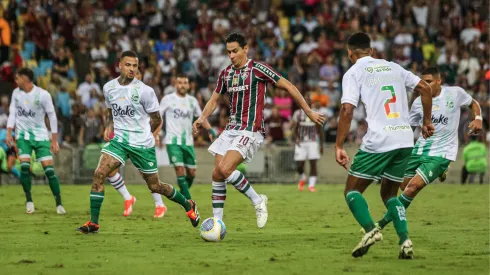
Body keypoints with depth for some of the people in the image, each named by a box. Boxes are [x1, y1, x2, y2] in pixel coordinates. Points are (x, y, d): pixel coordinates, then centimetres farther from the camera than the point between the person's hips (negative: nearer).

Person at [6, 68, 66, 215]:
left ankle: (59, 204, -3)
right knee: (25, 166, -16)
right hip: (23, 135, 3)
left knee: (49, 169, -11)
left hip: (40, 135, -3)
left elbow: (52, 116, -5)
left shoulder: (43, 95, -11)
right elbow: (12, 113, 10)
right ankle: (29, 201, -2)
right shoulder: (16, 93, 2)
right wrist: (9, 132, -2)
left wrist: (54, 140, -5)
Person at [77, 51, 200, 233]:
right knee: (99, 174, -17)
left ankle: (188, 206, 33)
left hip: (142, 144, -3)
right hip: (118, 140, 3)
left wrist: (141, 134, 5)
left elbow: (156, 120, 0)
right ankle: (93, 223, -11)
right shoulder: (109, 88, 3)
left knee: (155, 186, 6)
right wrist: (109, 126, 4)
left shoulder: (144, 91, -11)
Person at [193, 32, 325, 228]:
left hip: (251, 131, -7)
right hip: (231, 129, 7)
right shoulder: (225, 74, 11)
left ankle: (257, 201, -5)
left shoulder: (258, 69, -9)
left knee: (225, 169, -23)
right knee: (217, 175, 1)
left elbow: (288, 86, -5)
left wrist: (309, 112, -2)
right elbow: (215, 99, 24)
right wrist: (202, 118, 7)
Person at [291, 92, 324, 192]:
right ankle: (302, 178, 29)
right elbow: (293, 127, -2)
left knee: (313, 163, -9)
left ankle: (311, 185, -6)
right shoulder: (298, 113, 3)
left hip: (313, 142, 1)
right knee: (299, 164, -3)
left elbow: (320, 130, 12)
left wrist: (321, 145, 10)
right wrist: (295, 138, -19)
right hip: (301, 142, -1)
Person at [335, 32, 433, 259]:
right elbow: (425, 88, 17)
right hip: (405, 140, 5)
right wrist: (427, 122, 26)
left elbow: (347, 110, -9)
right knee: (389, 194, 20)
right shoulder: (393, 67, 19)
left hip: (378, 141, -5)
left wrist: (338, 146, -8)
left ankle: (370, 229, -19)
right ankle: (405, 240, -2)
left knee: (352, 191, 8)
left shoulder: (353, 73, 2)